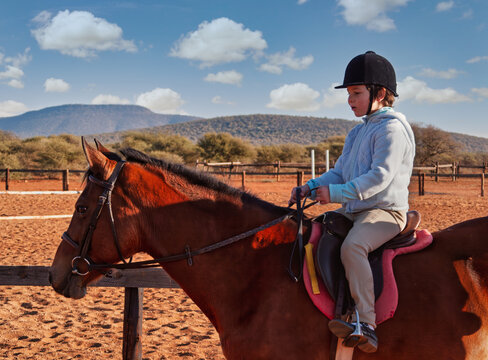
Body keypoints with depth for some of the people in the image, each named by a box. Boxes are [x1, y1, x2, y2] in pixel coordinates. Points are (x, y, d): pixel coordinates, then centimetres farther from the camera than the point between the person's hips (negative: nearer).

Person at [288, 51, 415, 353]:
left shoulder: (393, 128, -10)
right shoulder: (358, 133, 20)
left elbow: (380, 176, -21)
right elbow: (339, 172, 19)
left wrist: (336, 192, -25)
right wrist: (311, 187, 1)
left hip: (386, 211, -10)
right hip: (354, 211, 10)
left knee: (352, 246, -34)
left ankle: (366, 324, -33)